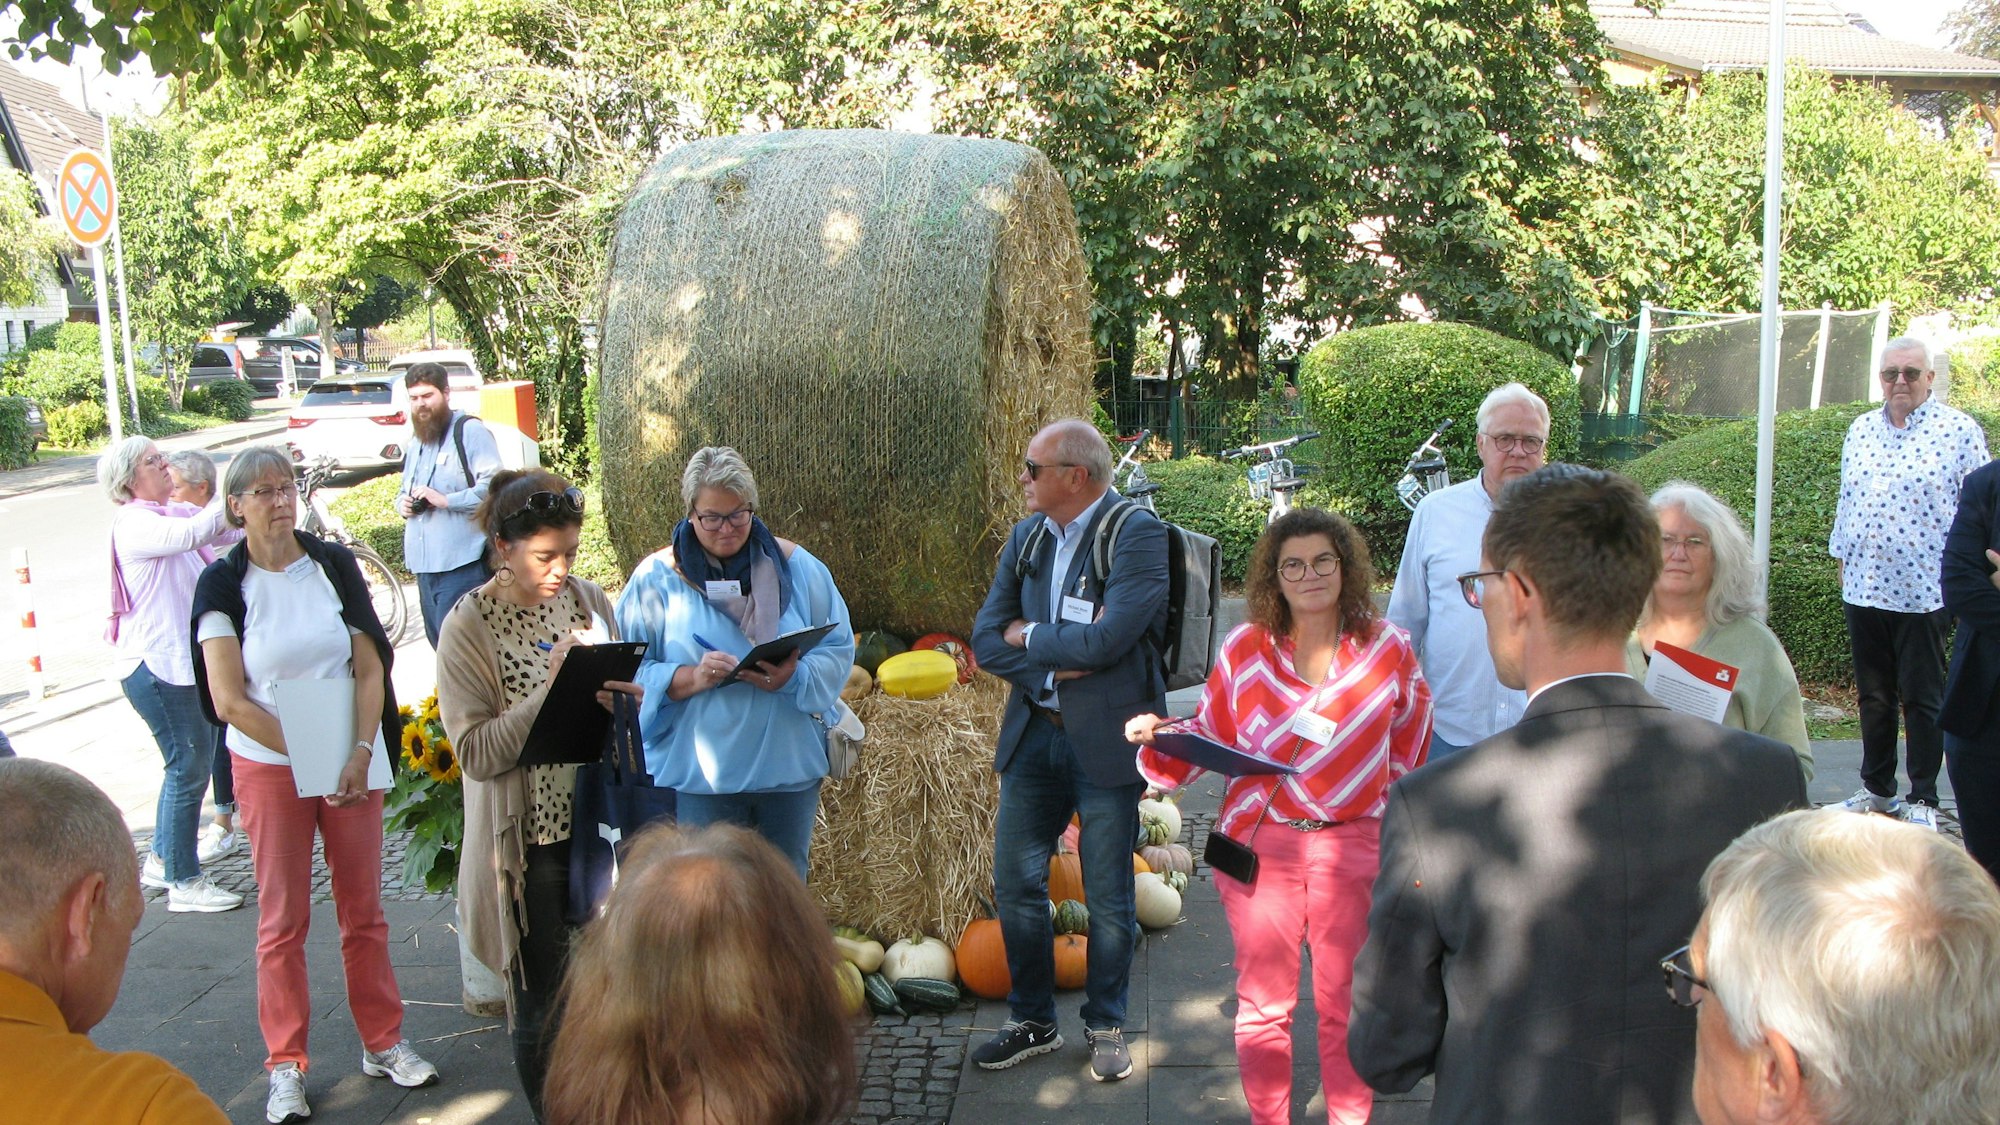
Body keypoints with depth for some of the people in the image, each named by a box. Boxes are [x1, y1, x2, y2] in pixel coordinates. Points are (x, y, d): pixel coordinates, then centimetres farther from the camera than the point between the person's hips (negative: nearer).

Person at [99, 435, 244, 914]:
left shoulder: (176, 512, 13)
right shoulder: (134, 523, -15)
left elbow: (232, 530, 7)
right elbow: (191, 534, -34)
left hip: (190, 657, 9)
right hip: (158, 664, -9)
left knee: (192, 762, 17)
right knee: (189, 767, -5)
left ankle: (161, 860, 32)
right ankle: (184, 883, 5)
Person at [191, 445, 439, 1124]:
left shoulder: (334, 564, 0)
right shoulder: (223, 584, -5)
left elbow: (370, 668, -1)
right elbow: (229, 701, -9)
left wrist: (360, 753, -14)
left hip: (353, 760, 2)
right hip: (269, 769, -2)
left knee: (363, 909, 8)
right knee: (283, 918, 5)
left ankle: (383, 1043, 22)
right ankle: (286, 1064, 18)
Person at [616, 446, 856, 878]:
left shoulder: (797, 567, 2)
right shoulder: (657, 577, -3)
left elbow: (838, 648, 1)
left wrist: (797, 676, -19)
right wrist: (690, 679, -24)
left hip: (790, 766, 2)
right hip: (698, 775, -2)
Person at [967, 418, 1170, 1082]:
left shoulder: (1138, 535, -12)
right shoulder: (1026, 537, 8)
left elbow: (1106, 639, -24)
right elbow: (986, 637, 4)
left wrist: (1029, 636, -8)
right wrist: (1053, 661, -13)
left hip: (1106, 740, -6)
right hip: (1033, 733, 6)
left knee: (1109, 896, 7)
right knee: (1015, 882, 10)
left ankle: (1106, 1027, 26)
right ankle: (1032, 1021, 27)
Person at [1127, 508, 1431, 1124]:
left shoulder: (1388, 649, 0)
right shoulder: (1245, 647, -1)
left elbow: (1409, 750, 11)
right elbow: (1210, 739, 4)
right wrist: (1158, 739, -15)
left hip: (1355, 844, 0)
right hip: (1261, 842, 0)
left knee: (1346, 1003, 11)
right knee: (1263, 1003, 11)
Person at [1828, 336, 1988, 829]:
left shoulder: (1960, 431, -5)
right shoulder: (1860, 431, 9)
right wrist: (1841, 557, 17)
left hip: (1923, 591, -5)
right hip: (1863, 587, 5)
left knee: (1921, 699, 3)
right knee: (1873, 696, 14)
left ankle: (1923, 800, 14)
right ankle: (1876, 788, 26)